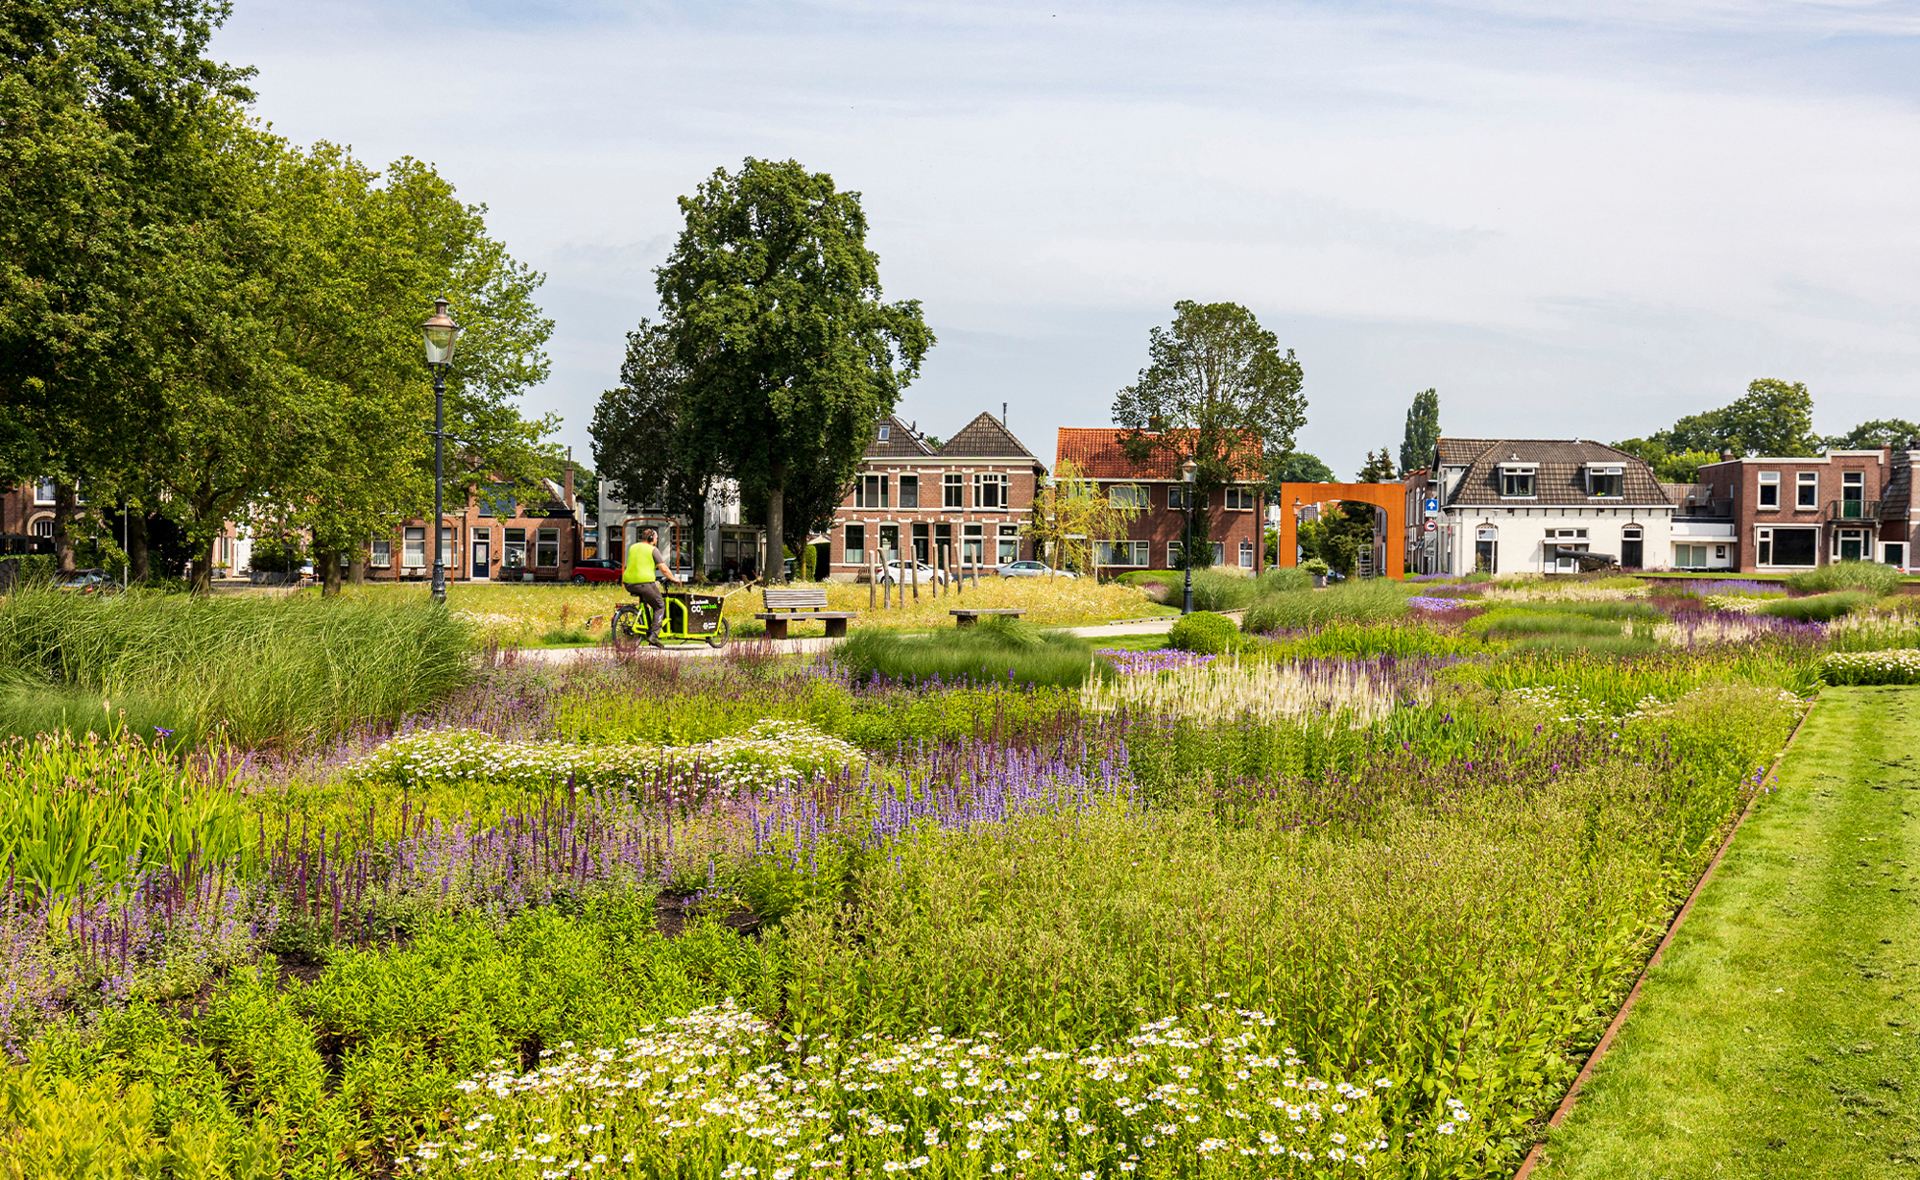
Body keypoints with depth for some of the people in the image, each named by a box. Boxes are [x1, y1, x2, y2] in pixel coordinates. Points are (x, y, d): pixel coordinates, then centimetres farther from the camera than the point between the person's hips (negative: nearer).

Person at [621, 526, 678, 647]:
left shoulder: (632, 547, 18)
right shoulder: (652, 549, -2)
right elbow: (664, 569, -5)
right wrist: (673, 579, 12)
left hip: (629, 583, 7)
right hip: (645, 582, -7)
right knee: (659, 606, 9)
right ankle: (653, 635, -5)